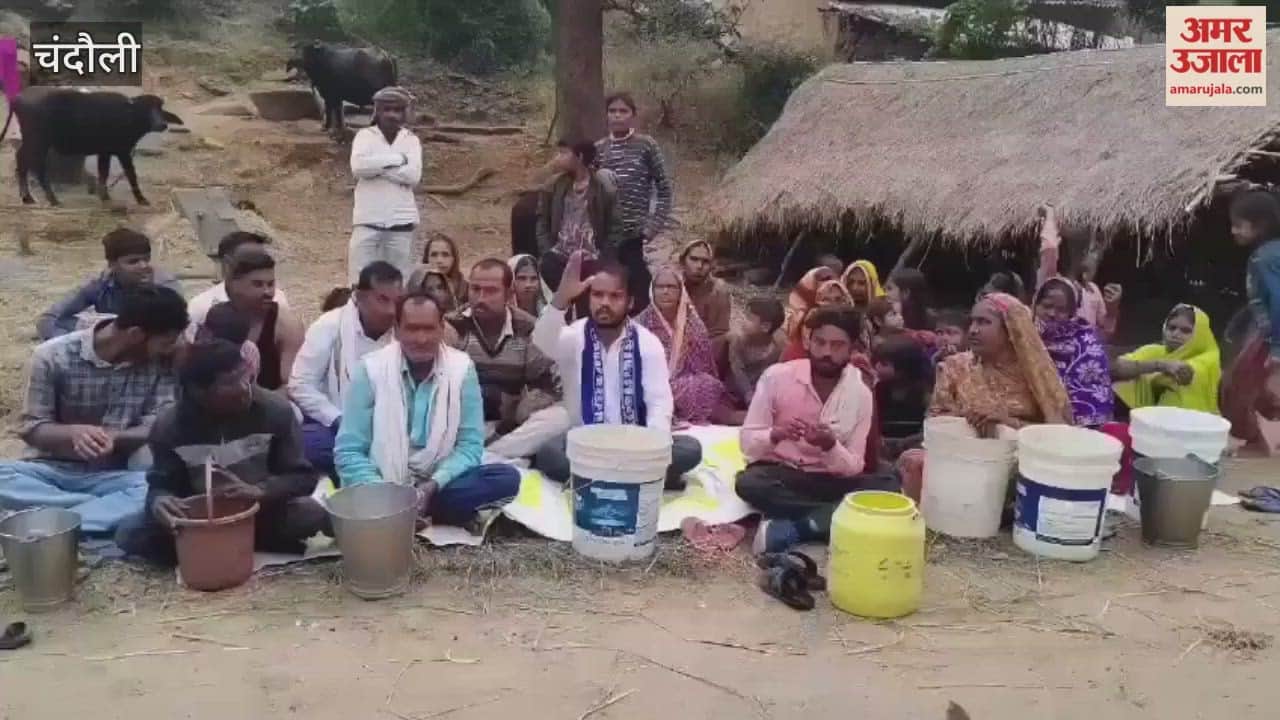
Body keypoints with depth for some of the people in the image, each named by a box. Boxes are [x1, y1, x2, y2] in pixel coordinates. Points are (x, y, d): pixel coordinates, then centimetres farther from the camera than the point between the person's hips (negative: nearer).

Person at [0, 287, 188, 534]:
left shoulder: (161, 363, -5)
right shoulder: (53, 356, -10)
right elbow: (31, 428, -6)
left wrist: (112, 437, -27)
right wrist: (73, 432, -26)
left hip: (112, 475, 0)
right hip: (52, 470, 0)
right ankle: (112, 508, -25)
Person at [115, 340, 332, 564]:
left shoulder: (275, 410, -18)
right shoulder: (170, 424, -13)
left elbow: (304, 477, -15)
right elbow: (162, 483, -9)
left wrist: (259, 491, -33)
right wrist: (159, 500, -33)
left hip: (262, 511, -1)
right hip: (200, 516, 2)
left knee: (311, 514, -31)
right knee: (128, 534, -21)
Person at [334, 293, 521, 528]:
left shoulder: (462, 368, -3)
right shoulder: (371, 369, -7)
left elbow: (470, 445, -3)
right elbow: (348, 451, -7)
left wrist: (433, 485, -21)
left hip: (440, 484, 3)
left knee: (507, 478, -24)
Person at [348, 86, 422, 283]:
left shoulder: (411, 139, 8)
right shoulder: (364, 135, 5)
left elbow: (413, 175, -8)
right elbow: (358, 166, -14)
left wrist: (376, 166, -9)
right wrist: (397, 158, -10)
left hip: (401, 220, 1)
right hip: (368, 219, -1)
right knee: (360, 278, -2)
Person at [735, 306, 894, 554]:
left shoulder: (860, 394, -5)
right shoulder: (776, 376, -10)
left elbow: (853, 467, -5)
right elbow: (747, 443, -8)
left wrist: (830, 446, -27)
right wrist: (776, 434, -30)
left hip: (828, 481, 2)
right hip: (777, 474, -2)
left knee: (888, 487, -25)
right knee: (749, 482, -36)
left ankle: (790, 528, -32)